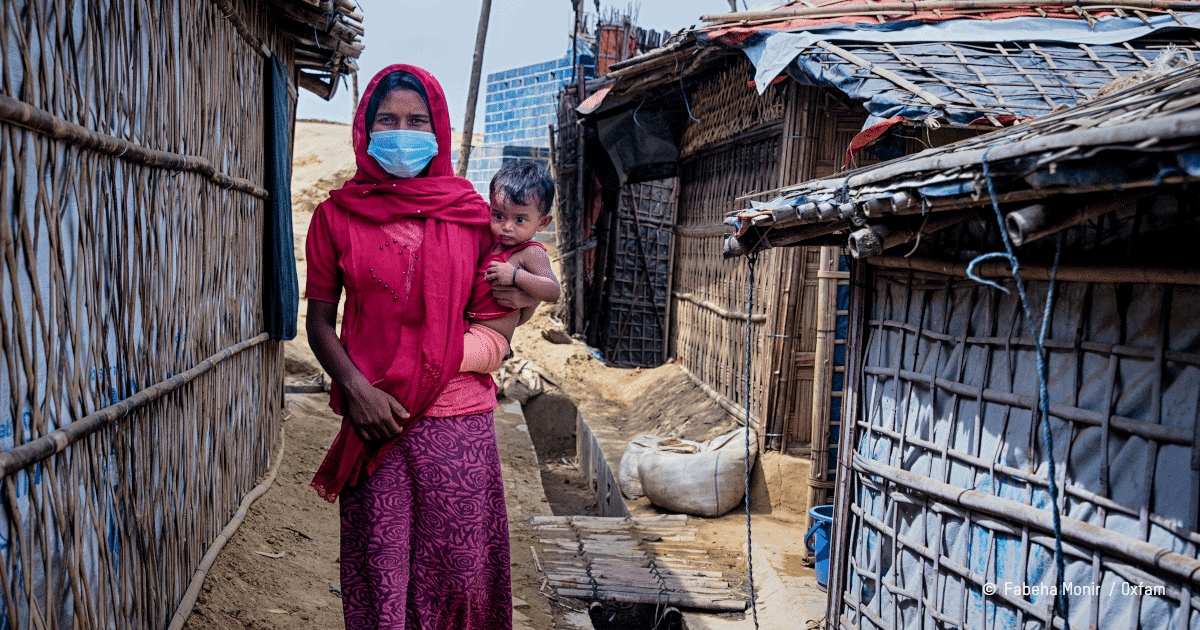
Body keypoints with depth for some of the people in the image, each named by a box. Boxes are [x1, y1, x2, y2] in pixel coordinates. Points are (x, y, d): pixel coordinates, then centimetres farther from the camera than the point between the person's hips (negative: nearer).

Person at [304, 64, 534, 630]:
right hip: (374, 416, 0)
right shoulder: (336, 215, 5)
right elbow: (319, 321, 5)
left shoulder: (468, 211, 7)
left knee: (460, 567, 5)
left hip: (458, 418, 1)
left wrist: (517, 298, -2)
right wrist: (356, 388, -9)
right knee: (378, 571, 4)